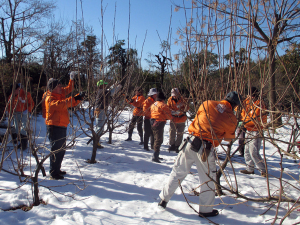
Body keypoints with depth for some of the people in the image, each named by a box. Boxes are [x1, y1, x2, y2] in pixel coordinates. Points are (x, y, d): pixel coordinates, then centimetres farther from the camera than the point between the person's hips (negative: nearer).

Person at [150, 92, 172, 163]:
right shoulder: (163, 105, -11)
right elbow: (169, 116, -10)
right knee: (159, 140, -7)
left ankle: (156, 155, 27)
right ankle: (155, 157, -11)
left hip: (153, 122, 9)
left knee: (157, 139, 19)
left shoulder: (153, 105, 14)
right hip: (159, 123, -9)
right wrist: (171, 118, 10)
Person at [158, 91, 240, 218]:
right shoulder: (231, 119, 0)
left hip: (191, 142, 3)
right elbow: (228, 138, 12)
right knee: (208, 180, 15)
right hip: (206, 149, -2)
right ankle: (205, 210, 26)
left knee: (178, 172, 16)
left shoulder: (207, 104, 5)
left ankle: (164, 199, 25)